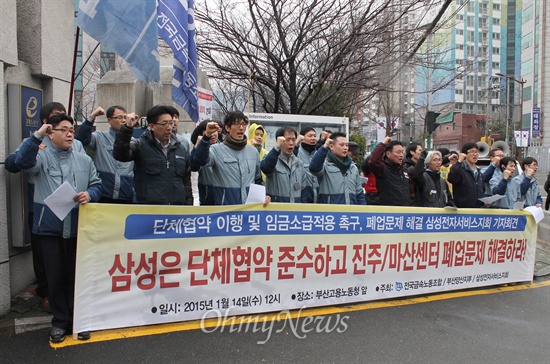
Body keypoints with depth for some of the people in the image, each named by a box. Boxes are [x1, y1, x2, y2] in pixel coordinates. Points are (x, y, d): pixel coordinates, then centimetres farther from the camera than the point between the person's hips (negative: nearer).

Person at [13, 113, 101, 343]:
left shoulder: (84, 160, 13)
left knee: (77, 275, 10)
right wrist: (37, 136, -24)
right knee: (55, 277, 7)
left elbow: (96, 185, 11)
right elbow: (23, 162, -19)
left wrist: (89, 194, -10)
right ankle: (60, 322, 22)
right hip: (50, 227, -2)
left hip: (78, 226, 2)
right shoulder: (42, 157, 2)